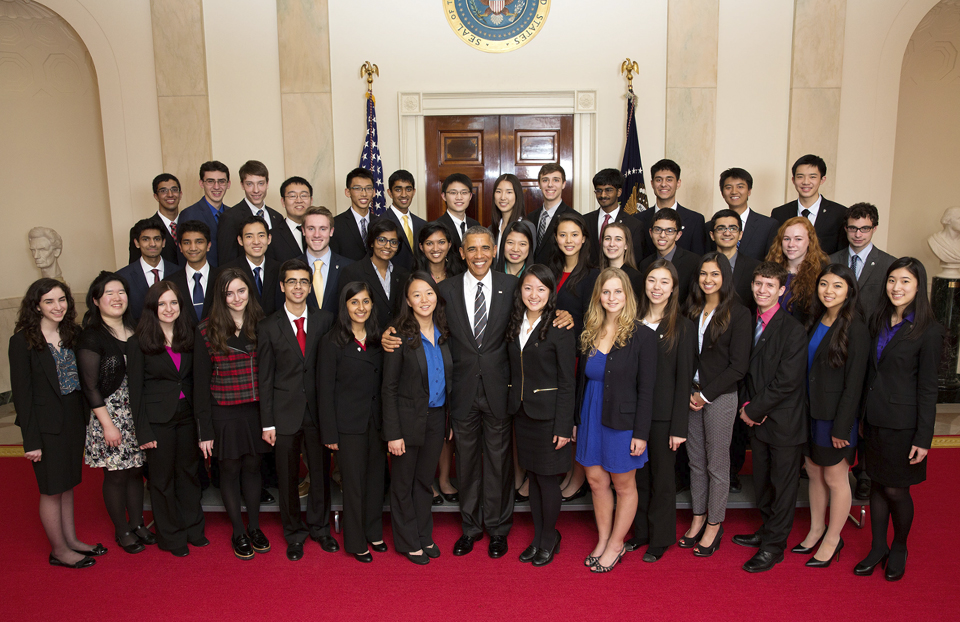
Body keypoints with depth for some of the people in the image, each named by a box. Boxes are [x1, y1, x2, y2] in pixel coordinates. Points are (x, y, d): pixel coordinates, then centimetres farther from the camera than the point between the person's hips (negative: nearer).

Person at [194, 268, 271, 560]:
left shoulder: (261, 325, 2)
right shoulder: (206, 331, -6)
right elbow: (201, 382, -4)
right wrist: (205, 429, -6)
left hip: (256, 410, 2)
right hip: (224, 413, -2)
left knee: (252, 467, 14)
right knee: (230, 470, 11)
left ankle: (255, 527, 31)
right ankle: (238, 533, 27)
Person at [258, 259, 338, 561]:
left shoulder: (325, 320, 1)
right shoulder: (268, 327, -1)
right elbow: (265, 378, -1)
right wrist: (267, 423, -3)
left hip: (318, 411, 1)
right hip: (285, 413, -1)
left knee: (321, 472, 11)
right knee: (288, 478, 10)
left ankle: (320, 527, 32)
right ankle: (294, 534, 29)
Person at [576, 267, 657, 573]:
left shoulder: (642, 335, -11)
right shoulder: (589, 332, 3)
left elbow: (646, 389, -11)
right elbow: (581, 379, 8)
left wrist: (641, 433, -13)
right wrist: (576, 420, 8)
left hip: (622, 420, -5)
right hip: (591, 417, 5)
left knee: (623, 485, 11)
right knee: (596, 481, 14)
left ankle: (615, 545, 28)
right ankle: (603, 540, 31)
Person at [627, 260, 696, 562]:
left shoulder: (683, 328, -6)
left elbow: (684, 380, -7)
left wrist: (679, 427, -10)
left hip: (663, 415, -3)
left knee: (662, 477, 10)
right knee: (638, 475, 13)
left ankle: (660, 538, 26)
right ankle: (641, 531, 31)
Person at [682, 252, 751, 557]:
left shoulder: (739, 314, -8)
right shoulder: (691, 310, 7)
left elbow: (738, 366, -11)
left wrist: (706, 395, -11)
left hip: (720, 396, -4)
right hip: (691, 395, 5)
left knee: (717, 464, 6)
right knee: (695, 461, 12)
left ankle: (714, 525, 20)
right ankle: (698, 518, 27)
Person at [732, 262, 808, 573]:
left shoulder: (794, 330, -16)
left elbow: (787, 382, -19)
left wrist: (754, 410, -14)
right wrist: (746, 403, -4)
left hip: (784, 420, -6)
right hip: (756, 418, 6)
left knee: (783, 483, 7)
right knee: (762, 480, 18)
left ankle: (774, 545, 19)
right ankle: (767, 530, 36)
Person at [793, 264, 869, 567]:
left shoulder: (855, 329, -15)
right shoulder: (815, 321, 6)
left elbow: (854, 383, -16)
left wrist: (841, 427, -16)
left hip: (836, 416, -7)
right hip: (810, 411, 7)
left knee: (835, 478, 8)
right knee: (814, 473, 17)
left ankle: (833, 539, 23)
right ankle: (816, 529, 33)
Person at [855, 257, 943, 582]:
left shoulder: (928, 330, -11)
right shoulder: (878, 321, 5)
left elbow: (927, 388, -11)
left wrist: (923, 438, -11)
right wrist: (863, 415, 8)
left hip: (903, 422, -5)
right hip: (874, 418, 5)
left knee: (895, 490, 5)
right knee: (877, 484, 14)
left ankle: (899, 549, 29)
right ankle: (878, 547, 29)